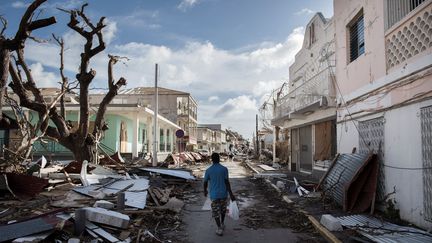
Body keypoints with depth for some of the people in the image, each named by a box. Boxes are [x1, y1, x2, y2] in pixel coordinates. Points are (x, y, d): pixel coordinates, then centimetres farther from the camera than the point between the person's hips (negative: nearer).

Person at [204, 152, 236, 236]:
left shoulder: (208, 170, -7)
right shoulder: (224, 169, -9)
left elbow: (205, 183, 1)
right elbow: (227, 182, -13)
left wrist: (205, 191, 20)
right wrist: (231, 194, -10)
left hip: (214, 195, -1)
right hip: (223, 194, 2)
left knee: (216, 212, 8)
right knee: (223, 209, 23)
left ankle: (219, 228, 3)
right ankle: (222, 224, 37)